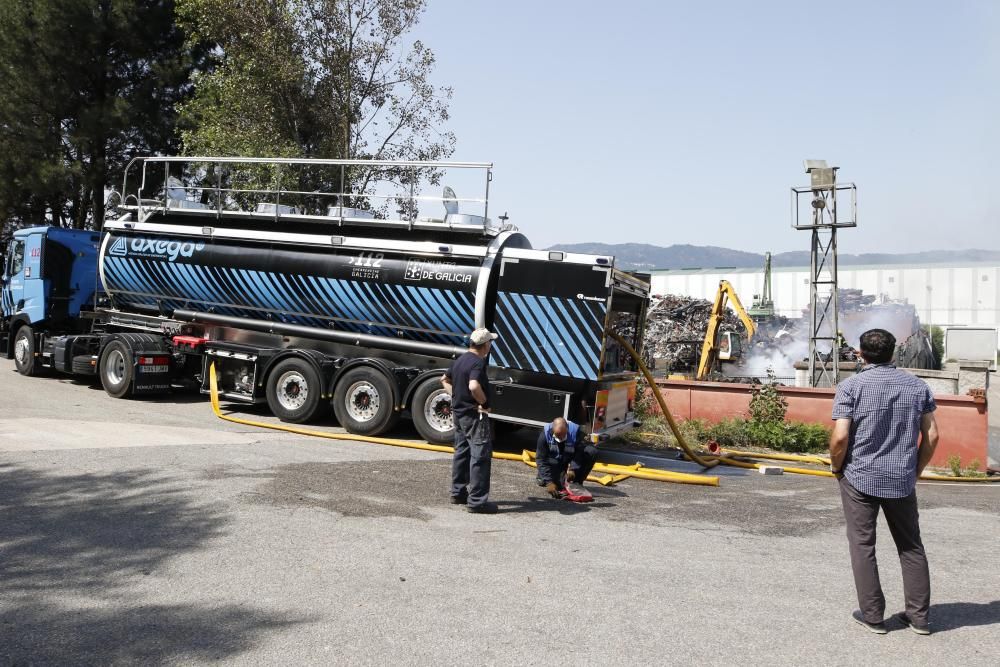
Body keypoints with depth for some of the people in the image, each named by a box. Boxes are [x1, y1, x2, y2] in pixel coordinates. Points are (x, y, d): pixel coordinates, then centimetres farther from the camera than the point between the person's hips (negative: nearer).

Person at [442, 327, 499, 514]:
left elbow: (445, 380, 24)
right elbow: (474, 386, -35)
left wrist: (456, 396, 14)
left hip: (459, 412, 10)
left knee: (461, 453, 18)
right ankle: (477, 500, -9)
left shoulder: (460, 360, 11)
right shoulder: (478, 362, -19)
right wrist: (484, 401, -19)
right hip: (474, 415, -10)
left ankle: (458, 492, 27)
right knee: (481, 456, -7)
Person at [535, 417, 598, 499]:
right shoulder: (545, 434, -25)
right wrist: (549, 482, -31)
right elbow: (541, 459, -24)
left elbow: (580, 452, -20)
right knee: (542, 481, -27)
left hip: (570, 461, 1)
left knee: (592, 452, -24)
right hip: (553, 463, -1)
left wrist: (573, 469, -34)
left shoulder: (575, 430, -24)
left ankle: (576, 482, -12)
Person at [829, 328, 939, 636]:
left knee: (862, 546, 7)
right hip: (902, 481, 3)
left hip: (859, 478, -3)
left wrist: (837, 467, 1)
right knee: (911, 546, 15)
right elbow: (932, 436, 3)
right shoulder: (917, 386, 3)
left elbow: (840, 437, -16)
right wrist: (916, 470, 14)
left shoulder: (851, 386, -9)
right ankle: (919, 616, 20)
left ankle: (873, 615, 12)